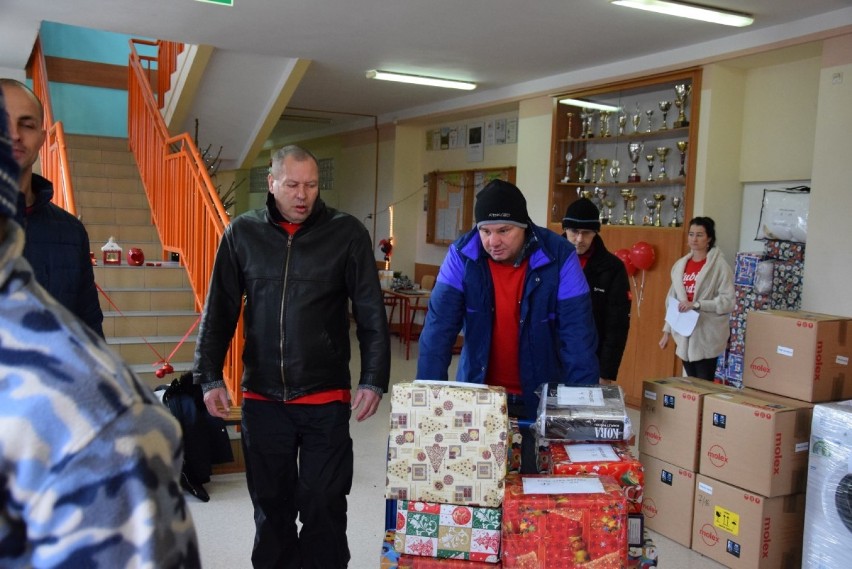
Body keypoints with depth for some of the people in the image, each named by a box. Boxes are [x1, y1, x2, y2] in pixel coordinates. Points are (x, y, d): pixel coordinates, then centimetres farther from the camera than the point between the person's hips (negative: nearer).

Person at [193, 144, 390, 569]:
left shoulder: (347, 233, -3)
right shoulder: (243, 233, 3)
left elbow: (371, 315, -3)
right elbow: (219, 312, 6)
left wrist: (373, 380, -8)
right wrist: (210, 378, 2)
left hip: (326, 400, -2)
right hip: (262, 398, 2)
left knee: (323, 508, 6)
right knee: (271, 506, 14)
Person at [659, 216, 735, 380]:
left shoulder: (720, 266, -9)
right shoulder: (680, 265, 9)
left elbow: (728, 301, -14)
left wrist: (696, 304, -22)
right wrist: (667, 331, 13)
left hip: (706, 336, -5)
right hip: (684, 333, 5)